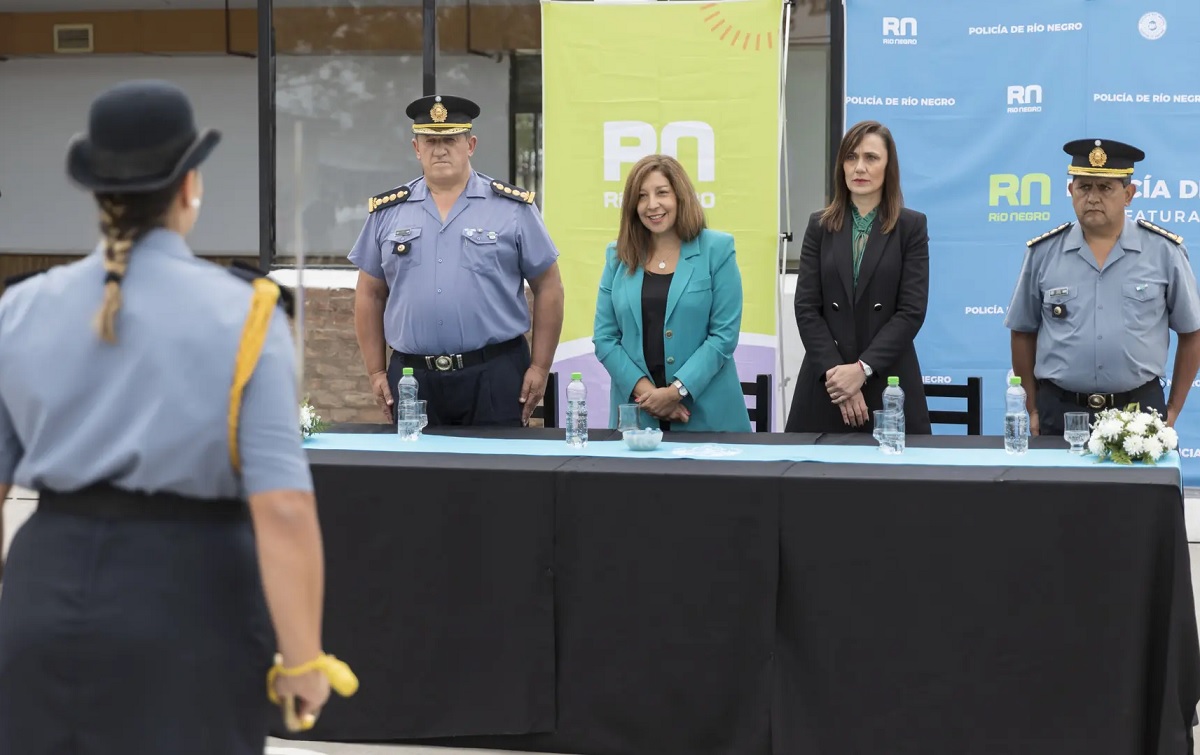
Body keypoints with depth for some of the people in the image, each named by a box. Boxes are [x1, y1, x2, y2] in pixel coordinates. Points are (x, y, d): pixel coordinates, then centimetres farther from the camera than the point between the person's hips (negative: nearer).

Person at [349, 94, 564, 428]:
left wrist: (539, 368, -1)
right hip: (411, 377, 2)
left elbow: (548, 288, 4)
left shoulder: (513, 208, 3)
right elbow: (370, 295, 13)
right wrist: (376, 372, 7)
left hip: (494, 376, -2)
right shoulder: (387, 212, 9)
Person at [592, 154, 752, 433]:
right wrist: (644, 389, -10)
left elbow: (724, 334, -6)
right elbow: (604, 337, 5)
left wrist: (676, 390, -14)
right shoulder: (618, 256, 8)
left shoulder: (717, 249, -1)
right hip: (635, 412, 2)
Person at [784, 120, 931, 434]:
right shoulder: (820, 225, 8)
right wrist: (835, 369, -12)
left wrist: (862, 368, -15)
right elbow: (806, 308, 1)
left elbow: (912, 310, -6)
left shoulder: (912, 226, 3)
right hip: (826, 382, 2)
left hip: (888, 382, -1)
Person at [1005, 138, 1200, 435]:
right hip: (1059, 413, 1)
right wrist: (1032, 411, 8)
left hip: (1140, 411, -1)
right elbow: (1023, 333, 10)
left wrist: (1173, 411, 6)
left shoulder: (1165, 252, 0)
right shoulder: (1042, 253, 2)